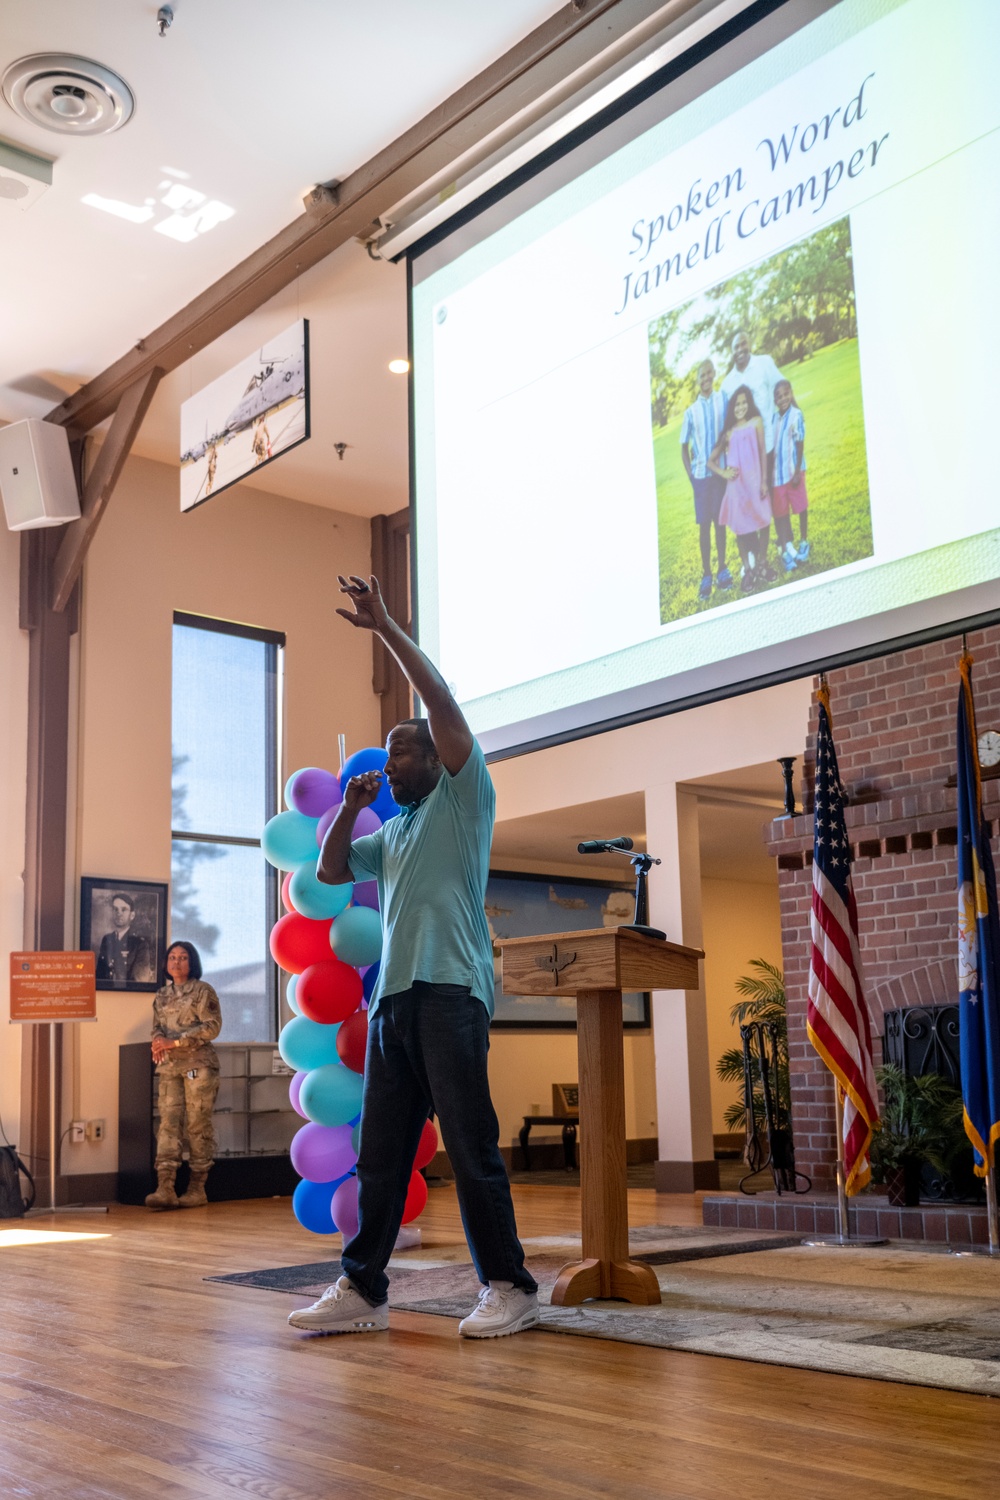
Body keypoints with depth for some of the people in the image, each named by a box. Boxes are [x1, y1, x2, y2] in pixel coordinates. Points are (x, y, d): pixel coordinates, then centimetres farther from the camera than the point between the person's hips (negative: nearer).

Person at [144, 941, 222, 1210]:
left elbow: (212, 1026, -8)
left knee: (198, 1124, -3)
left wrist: (175, 1041, -13)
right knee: (168, 1122, -7)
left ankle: (197, 1188, 3)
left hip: (198, 1064, -4)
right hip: (169, 1067, 5)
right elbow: (157, 1026, 18)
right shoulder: (161, 995, 17)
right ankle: (165, 1187, -13)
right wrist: (158, 1039, -7)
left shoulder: (203, 991, 0)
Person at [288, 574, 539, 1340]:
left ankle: (510, 1288, 0)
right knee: (380, 1153, 7)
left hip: (449, 992, -8)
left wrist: (385, 625, -5)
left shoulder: (464, 800, 4)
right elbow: (331, 872, 27)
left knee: (471, 1146, -7)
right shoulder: (393, 832, 25)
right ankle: (362, 1290, 12)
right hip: (392, 997, 8)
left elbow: (442, 700, -5)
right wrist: (350, 808, 14)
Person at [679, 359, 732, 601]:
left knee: (720, 522, 7)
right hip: (701, 475, 1)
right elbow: (684, 447, 8)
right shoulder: (691, 412, 2)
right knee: (704, 525, 2)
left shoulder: (723, 400, -2)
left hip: (721, 472, -1)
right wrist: (690, 475, 1)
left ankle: (722, 570, 16)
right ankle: (706, 575, 6)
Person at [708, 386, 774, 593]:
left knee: (763, 521, 2)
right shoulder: (729, 431, 9)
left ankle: (762, 564, 19)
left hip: (754, 481, -1)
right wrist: (723, 472, -5)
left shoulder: (756, 422, 6)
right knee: (740, 527, 3)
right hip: (736, 484, 1)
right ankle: (748, 570, 12)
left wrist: (764, 480, -4)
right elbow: (711, 461, 13)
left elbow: (763, 452, 2)